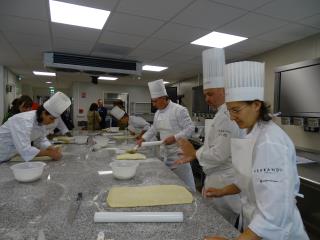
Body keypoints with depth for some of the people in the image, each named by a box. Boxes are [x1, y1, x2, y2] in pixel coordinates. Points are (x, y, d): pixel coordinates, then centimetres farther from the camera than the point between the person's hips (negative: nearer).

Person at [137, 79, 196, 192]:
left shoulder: (179, 110, -16)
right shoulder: (158, 113, 9)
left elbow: (190, 128, -18)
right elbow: (153, 129, 21)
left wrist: (174, 138, -24)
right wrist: (143, 139, 11)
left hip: (178, 152, -7)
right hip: (165, 152, 8)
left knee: (184, 182, 1)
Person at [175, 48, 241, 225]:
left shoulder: (227, 115, -24)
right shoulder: (223, 112, 10)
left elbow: (219, 155, -28)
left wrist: (194, 153, -13)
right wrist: (193, 154, 7)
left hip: (223, 181, -10)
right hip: (219, 177, 10)